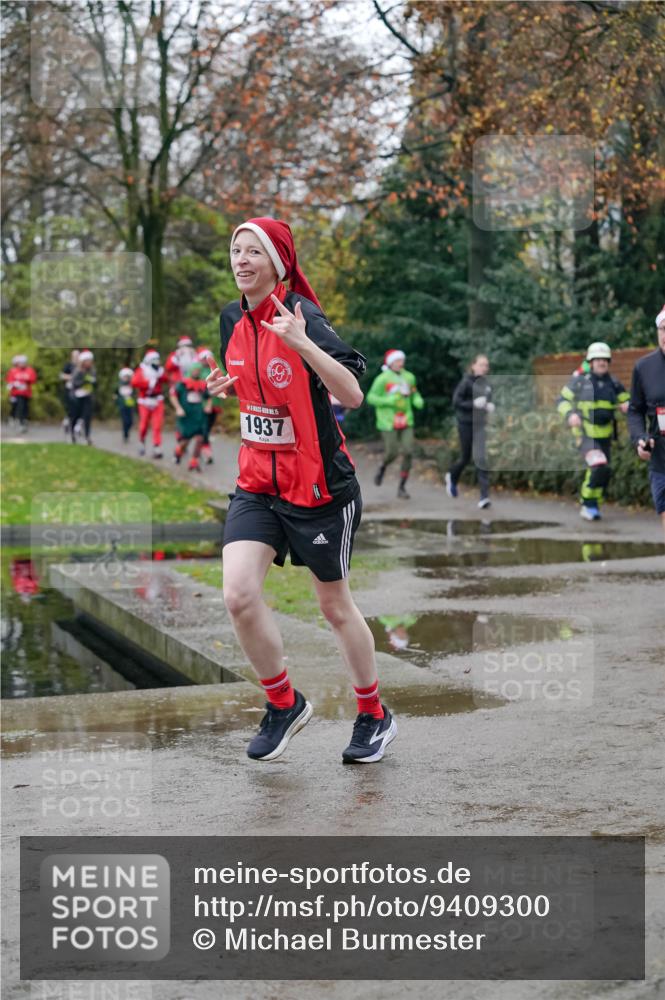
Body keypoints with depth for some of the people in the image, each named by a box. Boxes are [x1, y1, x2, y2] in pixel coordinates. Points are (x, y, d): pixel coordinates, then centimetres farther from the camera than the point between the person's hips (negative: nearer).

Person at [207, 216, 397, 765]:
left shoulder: (304, 318, -17)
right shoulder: (233, 319, 3)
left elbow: (353, 394, -27)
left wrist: (302, 343, -37)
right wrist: (228, 386, 1)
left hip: (319, 488, -5)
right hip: (257, 483, 5)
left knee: (335, 605, 9)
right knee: (239, 595, -13)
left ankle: (375, 716, 31)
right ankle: (284, 704, 11)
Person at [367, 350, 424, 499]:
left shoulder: (409, 377, 8)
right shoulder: (382, 379, -7)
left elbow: (415, 394, 23)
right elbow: (371, 397, -8)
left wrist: (418, 401, 0)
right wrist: (388, 401, -21)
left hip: (406, 422, 4)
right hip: (388, 423, -4)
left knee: (408, 452, -7)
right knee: (392, 453, -6)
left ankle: (402, 488, 4)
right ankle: (382, 467, 32)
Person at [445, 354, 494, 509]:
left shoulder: (487, 384, 5)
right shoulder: (467, 381, -11)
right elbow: (456, 401, -13)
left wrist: (490, 407, -2)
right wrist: (474, 404, -25)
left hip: (481, 425, 3)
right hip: (466, 424, -3)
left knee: (481, 459, -8)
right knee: (465, 458, 9)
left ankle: (484, 496, -12)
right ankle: (452, 477, 43)